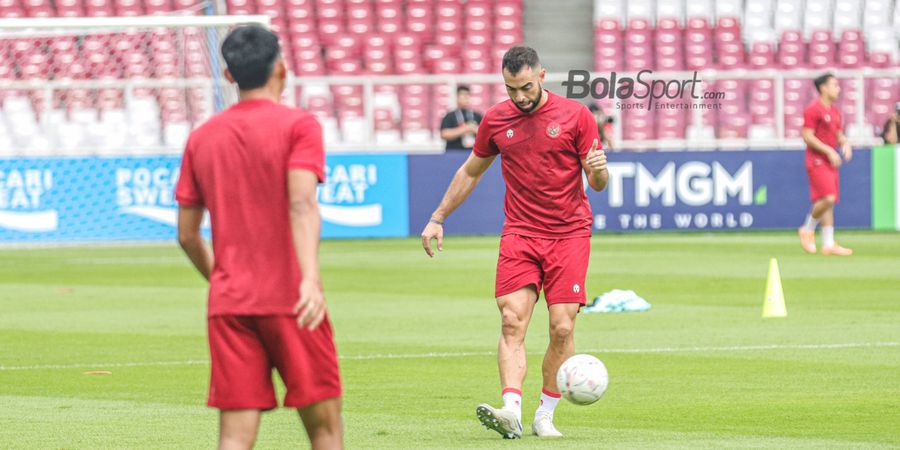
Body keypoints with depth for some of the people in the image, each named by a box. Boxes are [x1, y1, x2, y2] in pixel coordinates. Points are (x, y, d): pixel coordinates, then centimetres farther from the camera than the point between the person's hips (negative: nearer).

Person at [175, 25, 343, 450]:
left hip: (228, 304, 4)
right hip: (290, 300, -4)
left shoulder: (201, 137, 12)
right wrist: (311, 278, -28)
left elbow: (187, 234, 14)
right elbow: (301, 204, -18)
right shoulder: (298, 125, -3)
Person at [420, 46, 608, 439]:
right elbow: (471, 172, 21)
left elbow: (598, 183, 3)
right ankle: (511, 412, -26)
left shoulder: (575, 115, -1)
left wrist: (598, 170, -21)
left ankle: (545, 416, 6)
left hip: (569, 234, -1)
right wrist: (438, 218, 20)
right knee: (512, 321, -15)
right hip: (519, 233, 2)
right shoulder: (496, 119, 7)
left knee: (562, 329, -6)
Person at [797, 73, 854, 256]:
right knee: (827, 198, -20)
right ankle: (808, 230, 0)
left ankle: (828, 244, 8)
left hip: (831, 162, 9)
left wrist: (845, 143, 1)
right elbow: (808, 137, -16)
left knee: (829, 202, 7)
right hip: (817, 161, -9)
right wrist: (829, 151, -20)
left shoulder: (834, 112, 16)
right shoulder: (813, 110, -11)